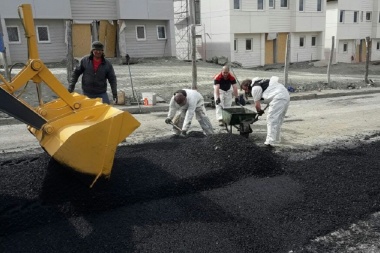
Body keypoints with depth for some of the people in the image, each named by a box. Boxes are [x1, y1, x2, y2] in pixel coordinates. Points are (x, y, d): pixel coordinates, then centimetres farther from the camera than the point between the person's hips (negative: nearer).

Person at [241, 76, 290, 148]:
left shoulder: (255, 88, -5)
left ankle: (270, 142, -15)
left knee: (271, 120, -11)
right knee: (278, 120, 19)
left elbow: (257, 104, -1)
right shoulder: (261, 82, 23)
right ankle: (276, 139, 28)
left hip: (279, 98, -10)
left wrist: (259, 111, 21)